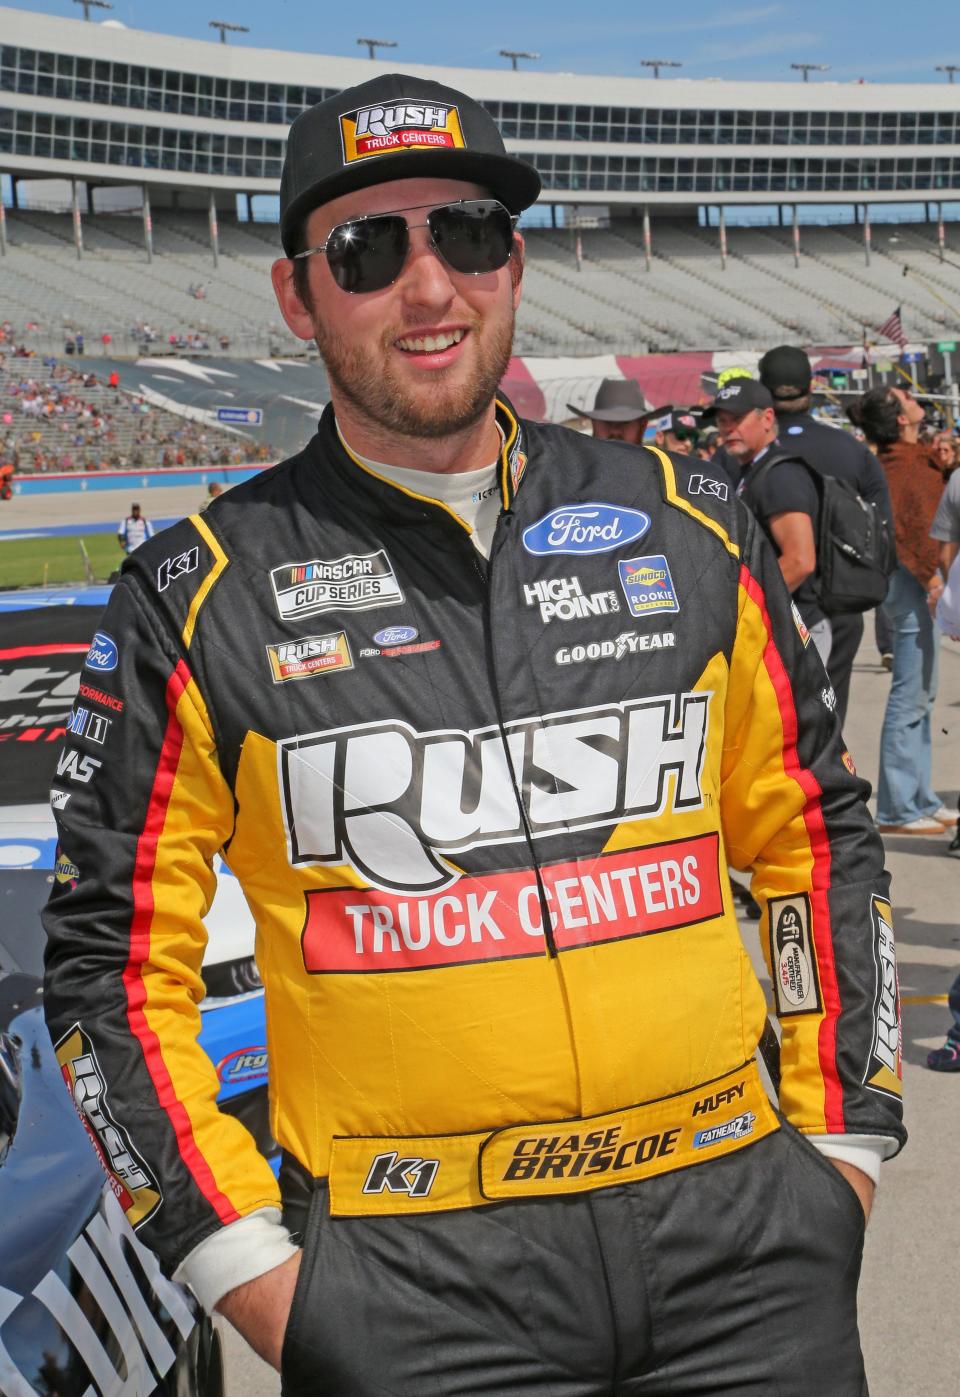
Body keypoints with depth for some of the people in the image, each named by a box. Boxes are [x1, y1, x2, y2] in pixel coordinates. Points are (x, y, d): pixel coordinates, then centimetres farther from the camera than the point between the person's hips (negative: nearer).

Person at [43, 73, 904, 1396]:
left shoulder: (683, 527, 4)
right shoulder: (203, 596, -3)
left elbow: (812, 834, 12)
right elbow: (117, 957, 1)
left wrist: (842, 1140, 8)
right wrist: (248, 1264, -5)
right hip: (406, 1273, -2)